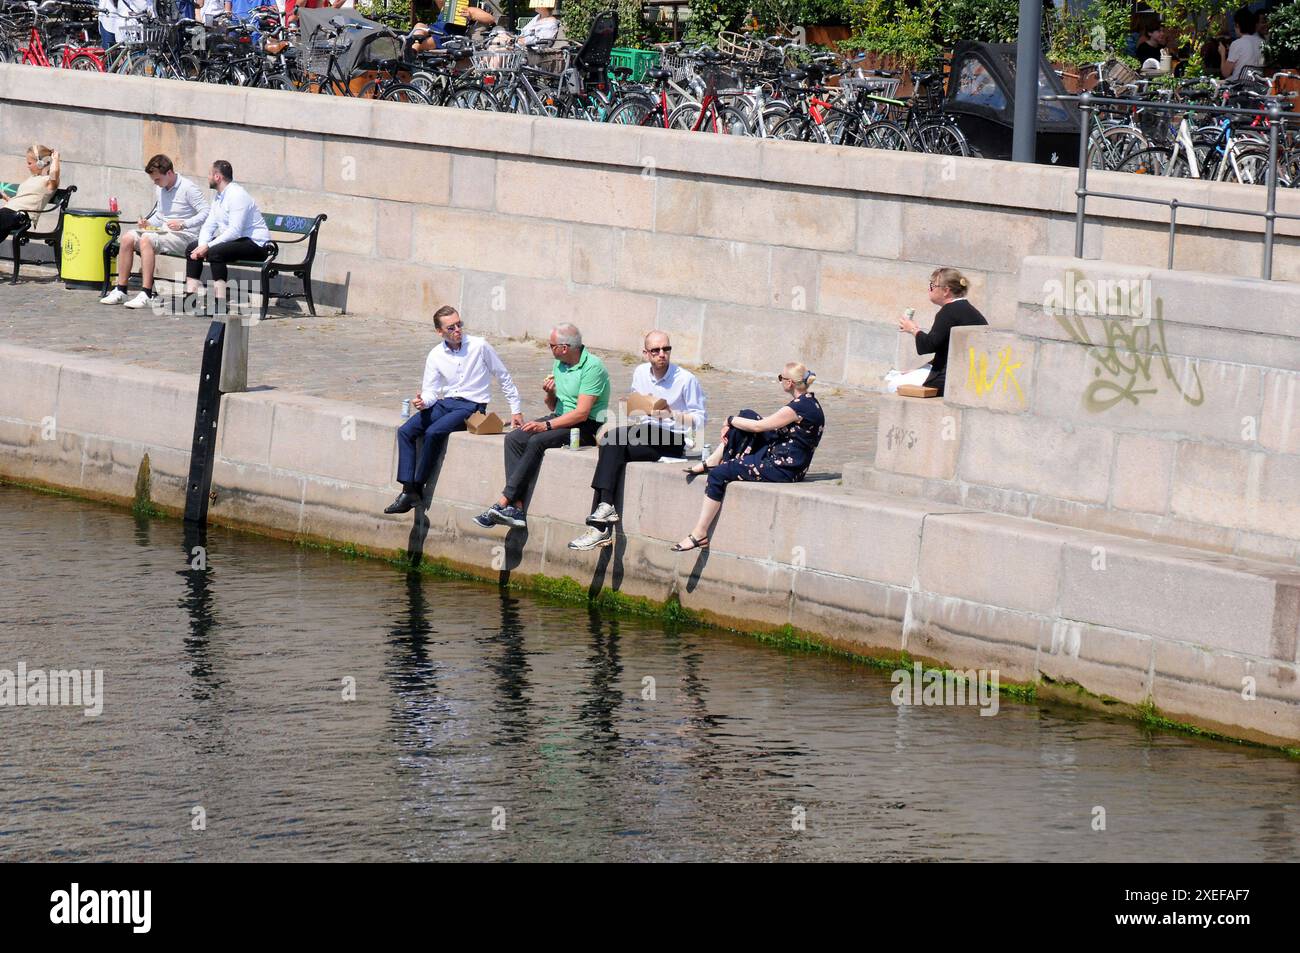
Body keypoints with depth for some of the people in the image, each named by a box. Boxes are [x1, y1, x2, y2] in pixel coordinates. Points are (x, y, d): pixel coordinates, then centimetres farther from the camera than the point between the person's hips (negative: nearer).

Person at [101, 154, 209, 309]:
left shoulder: (188, 188, -11)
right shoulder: (161, 189, 14)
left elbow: (207, 213, -17)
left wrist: (183, 224, -27)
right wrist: (149, 223, 4)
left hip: (184, 236, -8)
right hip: (164, 232, 8)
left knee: (146, 239, -32)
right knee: (127, 237, -10)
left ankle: (146, 295, -35)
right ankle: (120, 290, -9)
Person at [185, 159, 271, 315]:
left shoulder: (237, 196, -20)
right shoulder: (219, 197, 11)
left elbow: (235, 231, -27)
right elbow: (209, 225, 9)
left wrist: (208, 246, -25)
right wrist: (202, 246, -11)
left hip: (255, 243, -10)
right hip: (235, 239, 10)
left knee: (215, 251, -34)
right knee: (192, 247, 6)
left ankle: (220, 305, -35)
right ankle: (191, 295, 4)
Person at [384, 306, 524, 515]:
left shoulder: (479, 346, -4)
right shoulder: (436, 356, 6)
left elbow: (504, 378, 4)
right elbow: (430, 391, 8)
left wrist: (515, 411, 4)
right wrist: (423, 402, -17)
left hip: (471, 406, -5)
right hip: (445, 403, 5)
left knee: (433, 433, -30)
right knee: (405, 431, -17)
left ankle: (418, 487, -18)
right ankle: (408, 490, -22)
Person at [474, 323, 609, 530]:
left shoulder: (592, 366, -16)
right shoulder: (558, 365, 11)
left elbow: (581, 413, -22)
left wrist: (546, 425, -25)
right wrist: (549, 394, -4)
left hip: (586, 426, -9)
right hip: (561, 419, 9)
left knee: (537, 441, -30)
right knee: (514, 438, -13)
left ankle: (504, 503, -26)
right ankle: (517, 507, -22)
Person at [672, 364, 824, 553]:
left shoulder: (801, 407, -22)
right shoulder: (806, 402, 10)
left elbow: (758, 426, -18)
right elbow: (765, 421, 15)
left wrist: (731, 420, 0)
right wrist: (733, 426, 5)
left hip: (783, 471, -10)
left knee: (719, 475, -12)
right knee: (747, 415, 8)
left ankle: (699, 534, -9)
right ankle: (714, 460, 10)